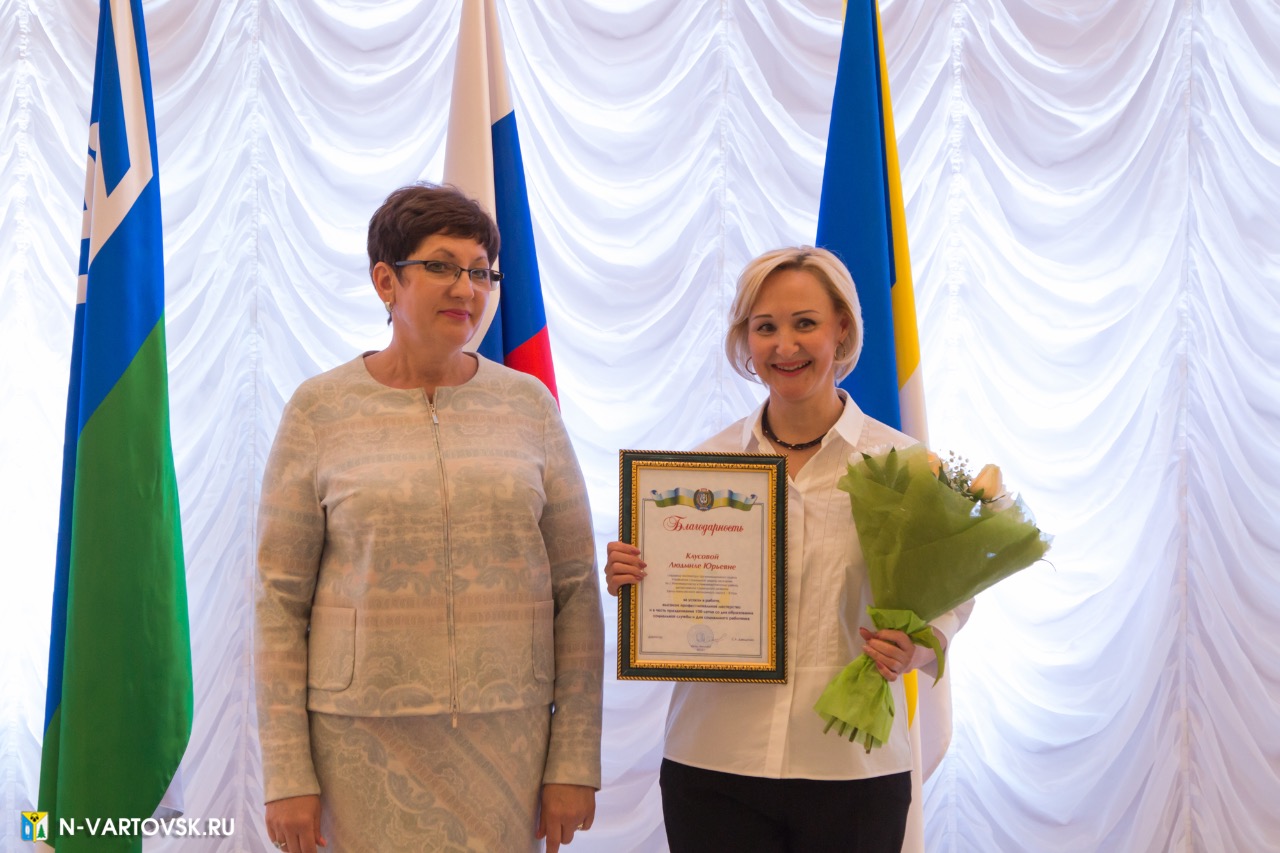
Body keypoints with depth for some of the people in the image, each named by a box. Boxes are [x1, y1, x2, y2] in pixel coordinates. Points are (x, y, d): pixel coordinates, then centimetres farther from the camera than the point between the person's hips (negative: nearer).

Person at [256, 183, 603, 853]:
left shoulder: (528, 405, 3)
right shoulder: (320, 410, -1)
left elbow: (577, 589, 4)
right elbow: (280, 600, -1)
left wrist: (574, 761, 0)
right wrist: (287, 774, -4)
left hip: (505, 738, 2)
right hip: (364, 738, -1)